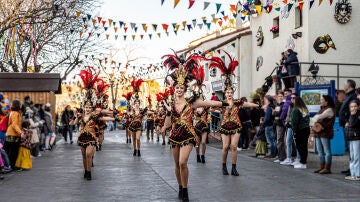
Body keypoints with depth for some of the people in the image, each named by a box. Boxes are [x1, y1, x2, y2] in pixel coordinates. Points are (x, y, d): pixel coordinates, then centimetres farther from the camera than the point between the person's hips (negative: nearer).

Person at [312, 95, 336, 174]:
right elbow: (314, 118, 18)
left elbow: (320, 117, -20)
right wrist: (316, 119, -3)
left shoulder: (329, 110, -10)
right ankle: (322, 167, 17)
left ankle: (327, 168, -4)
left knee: (327, 151, -6)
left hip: (325, 133, -10)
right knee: (320, 151, 11)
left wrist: (316, 118, 1)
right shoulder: (322, 109, 21)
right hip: (318, 133, 10)